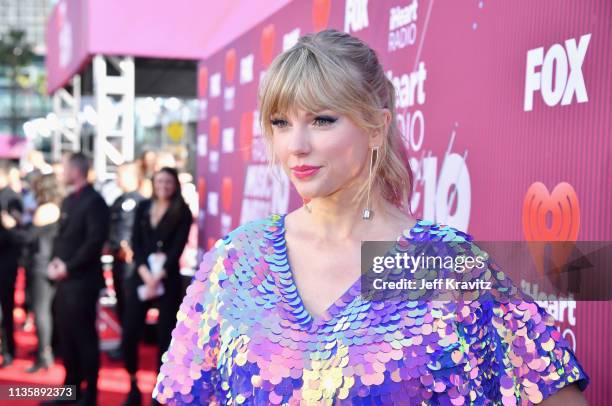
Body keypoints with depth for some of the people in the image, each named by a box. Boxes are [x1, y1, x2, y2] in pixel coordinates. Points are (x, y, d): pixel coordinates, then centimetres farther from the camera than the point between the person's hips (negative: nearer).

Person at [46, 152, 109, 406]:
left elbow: (95, 241, -18)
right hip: (64, 280, 8)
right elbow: (61, 236, 18)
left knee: (85, 337, 0)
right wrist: (55, 260, 0)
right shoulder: (68, 201, 17)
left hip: (82, 280, -8)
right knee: (66, 337, 13)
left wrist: (68, 267, -16)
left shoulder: (94, 201, -11)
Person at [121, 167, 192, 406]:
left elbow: (178, 248, -7)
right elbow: (135, 243, 4)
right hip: (140, 278, 3)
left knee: (165, 338, 0)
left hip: (168, 281, -3)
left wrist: (158, 277, -16)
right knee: (129, 335, -2)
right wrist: (145, 273, -11)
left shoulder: (182, 212, 1)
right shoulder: (143, 208, 11)